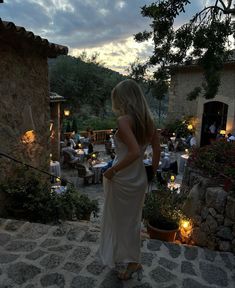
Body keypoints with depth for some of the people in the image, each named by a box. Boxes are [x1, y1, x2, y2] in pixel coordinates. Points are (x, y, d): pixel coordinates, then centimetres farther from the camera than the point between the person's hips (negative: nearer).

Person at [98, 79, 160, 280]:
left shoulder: (124, 120, -20)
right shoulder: (148, 121, 0)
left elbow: (135, 152, -32)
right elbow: (157, 150, 5)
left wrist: (112, 171, -20)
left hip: (122, 180, -7)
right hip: (140, 179, 7)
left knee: (120, 221, 15)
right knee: (132, 221, 23)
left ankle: (133, 262, 30)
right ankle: (132, 260, 42)